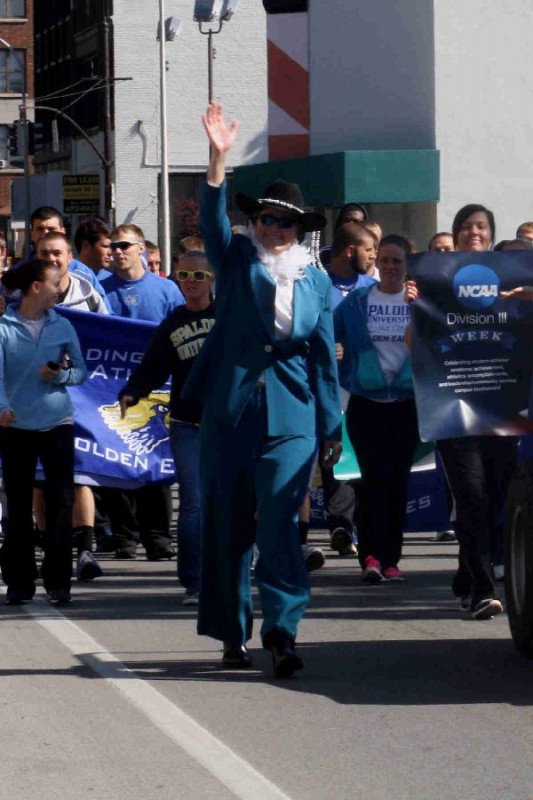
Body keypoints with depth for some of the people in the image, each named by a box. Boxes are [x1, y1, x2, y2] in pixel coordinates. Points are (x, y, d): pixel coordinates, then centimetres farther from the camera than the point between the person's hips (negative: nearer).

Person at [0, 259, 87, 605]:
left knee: (61, 505, 1)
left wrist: (61, 375, -12)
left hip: (58, 424, 2)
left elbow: (81, 371, 9)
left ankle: (58, 581, 8)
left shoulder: (62, 326, 6)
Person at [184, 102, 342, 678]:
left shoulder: (316, 280, 10)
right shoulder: (237, 260, 7)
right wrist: (219, 159, -29)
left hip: (290, 418, -1)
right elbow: (212, 219, -13)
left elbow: (325, 356, 12)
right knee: (224, 526, 5)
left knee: (278, 525, -11)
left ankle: (281, 631, -13)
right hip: (228, 413, 1)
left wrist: (331, 428, 9)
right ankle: (232, 635, 14)